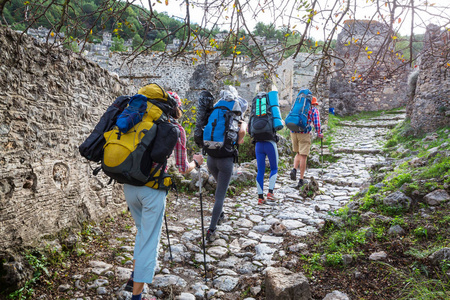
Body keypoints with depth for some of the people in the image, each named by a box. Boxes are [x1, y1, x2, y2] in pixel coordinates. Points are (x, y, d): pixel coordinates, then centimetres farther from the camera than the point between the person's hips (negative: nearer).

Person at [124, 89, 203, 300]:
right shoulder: (176, 129, -1)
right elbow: (183, 169, -1)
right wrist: (196, 162, 20)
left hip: (129, 185, 6)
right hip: (152, 189, -6)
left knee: (143, 230, 28)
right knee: (149, 240, 8)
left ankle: (134, 278, 29)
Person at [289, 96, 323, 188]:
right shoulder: (314, 110, 7)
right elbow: (316, 122, -3)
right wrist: (319, 134, 9)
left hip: (293, 132, 5)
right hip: (304, 133, -5)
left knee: (298, 153, 21)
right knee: (303, 156, -1)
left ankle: (294, 170, -3)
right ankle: (301, 180, 0)